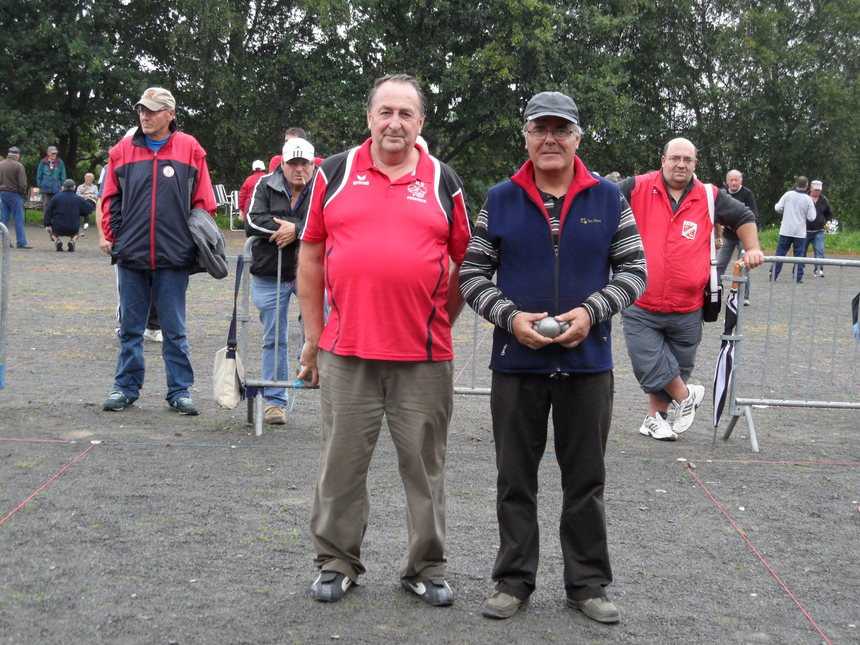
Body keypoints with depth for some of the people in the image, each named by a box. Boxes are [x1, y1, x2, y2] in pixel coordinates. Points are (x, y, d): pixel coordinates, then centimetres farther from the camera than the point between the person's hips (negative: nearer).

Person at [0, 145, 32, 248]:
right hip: (14, 194, -5)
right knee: (19, 219, -2)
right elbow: (22, 183, -13)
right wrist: (22, 193, 2)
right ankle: (21, 242, -4)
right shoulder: (18, 166, -10)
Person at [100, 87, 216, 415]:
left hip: (174, 256, -2)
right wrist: (112, 236, 3)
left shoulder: (190, 149, 2)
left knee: (174, 329, 6)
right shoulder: (123, 150, 7)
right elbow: (110, 199, 11)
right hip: (131, 254, 2)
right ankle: (126, 387, 20)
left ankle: (180, 390, 14)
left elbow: (203, 202, 4)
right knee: (130, 327, 10)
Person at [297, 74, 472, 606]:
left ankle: (426, 568, 22)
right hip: (346, 352, 0)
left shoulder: (444, 183, 7)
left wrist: (438, 325, 7)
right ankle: (338, 563, 24)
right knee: (343, 463, 9)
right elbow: (311, 256, 9)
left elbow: (465, 264, 12)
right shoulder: (335, 174, 6)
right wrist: (314, 335, 7)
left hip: (424, 359, 0)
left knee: (425, 465, 8)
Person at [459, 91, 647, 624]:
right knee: (516, 480, 10)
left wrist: (592, 311, -14)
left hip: (588, 362, 0)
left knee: (586, 480, 10)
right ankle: (514, 580, 23)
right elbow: (472, 273, 2)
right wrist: (511, 317, -14)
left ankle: (589, 583, 23)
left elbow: (634, 270, 2)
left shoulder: (608, 199, 2)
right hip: (516, 363, 0)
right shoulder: (500, 200, 2)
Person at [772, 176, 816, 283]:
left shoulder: (788, 195, -4)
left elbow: (778, 208, -4)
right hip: (800, 232, -1)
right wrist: (813, 206, 11)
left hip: (786, 230, 1)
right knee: (799, 254, 6)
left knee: (780, 252, 7)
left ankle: (773, 274, 5)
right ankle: (798, 277, 4)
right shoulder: (808, 199, -6)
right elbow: (811, 218, -5)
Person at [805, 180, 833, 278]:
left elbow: (828, 214, 20)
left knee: (819, 251, -13)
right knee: (801, 252, 5)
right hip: (805, 231, -1)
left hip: (818, 232, 1)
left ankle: (819, 270, -17)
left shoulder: (824, 200, 8)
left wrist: (829, 221, 0)